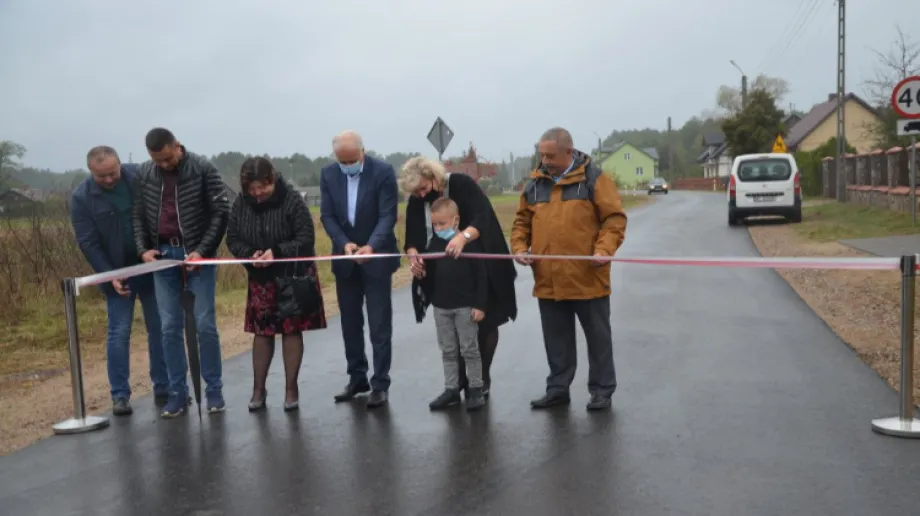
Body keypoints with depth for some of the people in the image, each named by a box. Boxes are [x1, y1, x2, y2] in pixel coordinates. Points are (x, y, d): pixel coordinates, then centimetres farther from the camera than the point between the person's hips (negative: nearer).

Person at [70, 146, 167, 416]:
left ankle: (163, 388, 17)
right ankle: (120, 395, 10)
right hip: (117, 273, -2)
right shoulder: (81, 197, -10)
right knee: (119, 333, 0)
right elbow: (88, 243, -9)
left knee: (160, 329, 6)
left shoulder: (139, 175, -6)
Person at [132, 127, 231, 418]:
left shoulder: (202, 168, -6)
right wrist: (143, 249, -2)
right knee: (170, 328, 5)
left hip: (197, 255, -3)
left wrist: (202, 250, -14)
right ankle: (178, 393, 14)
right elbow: (138, 215, 12)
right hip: (162, 256, 4)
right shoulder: (144, 174, 5)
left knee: (204, 325, -2)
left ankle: (214, 390, 9)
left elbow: (221, 211, -7)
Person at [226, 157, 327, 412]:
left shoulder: (291, 199, -17)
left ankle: (291, 388, 15)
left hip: (293, 275, -3)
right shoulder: (241, 203, -6)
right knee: (262, 331, 8)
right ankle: (258, 389, 19)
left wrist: (277, 252, -29)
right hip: (260, 277, 3)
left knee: (292, 330, 4)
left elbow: (306, 238, -17)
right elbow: (233, 238, 0)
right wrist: (250, 254, -20)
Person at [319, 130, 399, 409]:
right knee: (350, 322, 11)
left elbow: (388, 215, -16)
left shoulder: (383, 171, -12)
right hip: (345, 258, 4)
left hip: (377, 257, -4)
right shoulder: (328, 174, -1)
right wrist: (344, 244, -20)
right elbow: (327, 215, -3)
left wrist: (371, 246, -31)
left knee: (379, 324, -1)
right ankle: (357, 377, 25)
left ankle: (380, 384, 7)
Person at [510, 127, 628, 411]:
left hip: (588, 277, -4)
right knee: (556, 339, 14)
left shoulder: (593, 179, -5)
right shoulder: (534, 183, 8)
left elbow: (614, 218, -7)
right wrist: (520, 247, -2)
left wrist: (604, 249, -20)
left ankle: (602, 389, 22)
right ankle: (558, 388, 27)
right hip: (548, 279, 4)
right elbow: (522, 221, 15)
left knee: (597, 336, 9)